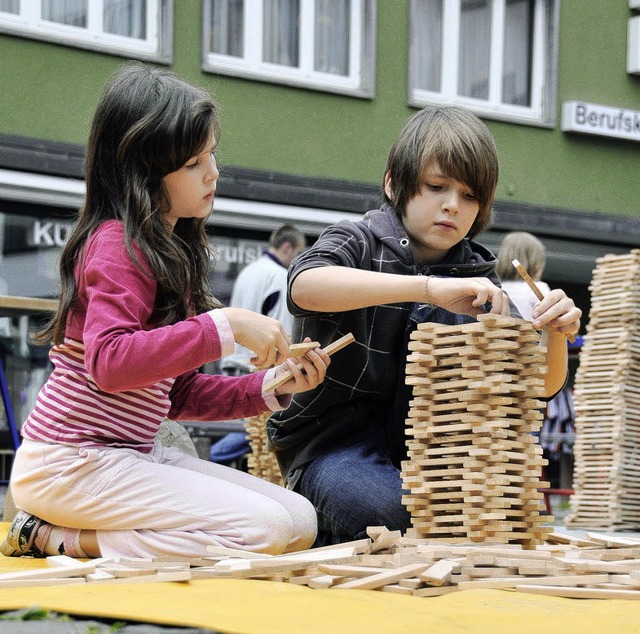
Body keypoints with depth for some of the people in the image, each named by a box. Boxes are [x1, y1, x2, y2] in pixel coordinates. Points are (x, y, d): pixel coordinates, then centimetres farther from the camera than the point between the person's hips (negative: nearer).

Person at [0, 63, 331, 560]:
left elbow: (180, 394, 18)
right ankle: (62, 541, -11)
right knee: (266, 530, -20)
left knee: (300, 523, 5)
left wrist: (269, 386, 3)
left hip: (136, 455, 10)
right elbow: (110, 362, -29)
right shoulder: (119, 244, -12)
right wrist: (224, 326, -28)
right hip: (74, 462, -10)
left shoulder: (176, 253, 17)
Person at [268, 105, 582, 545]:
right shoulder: (358, 244, -6)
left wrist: (555, 334, -26)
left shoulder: (474, 275, 6)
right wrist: (427, 287, -45)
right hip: (333, 440, -4)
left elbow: (541, 385, -1)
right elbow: (306, 286, -33)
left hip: (425, 440, 4)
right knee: (387, 512, -36)